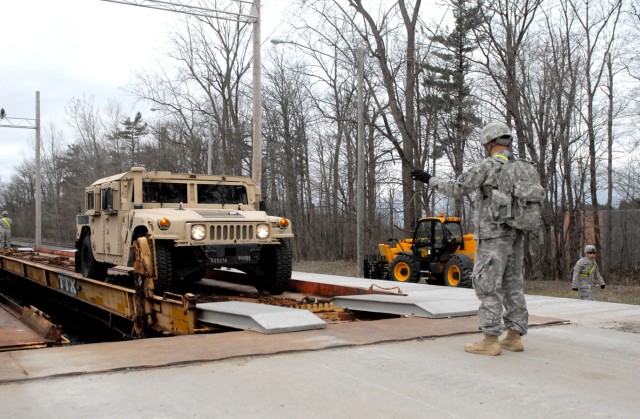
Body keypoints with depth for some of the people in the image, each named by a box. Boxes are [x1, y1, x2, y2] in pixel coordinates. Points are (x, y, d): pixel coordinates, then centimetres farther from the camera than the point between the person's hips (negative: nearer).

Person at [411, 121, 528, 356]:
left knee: (487, 286, -6)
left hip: (493, 236, -8)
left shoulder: (488, 166, -11)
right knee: (512, 286, 10)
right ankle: (514, 338, 12)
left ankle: (490, 341, -7)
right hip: (515, 237, 8)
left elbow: (456, 189, -12)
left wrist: (430, 180, 0)